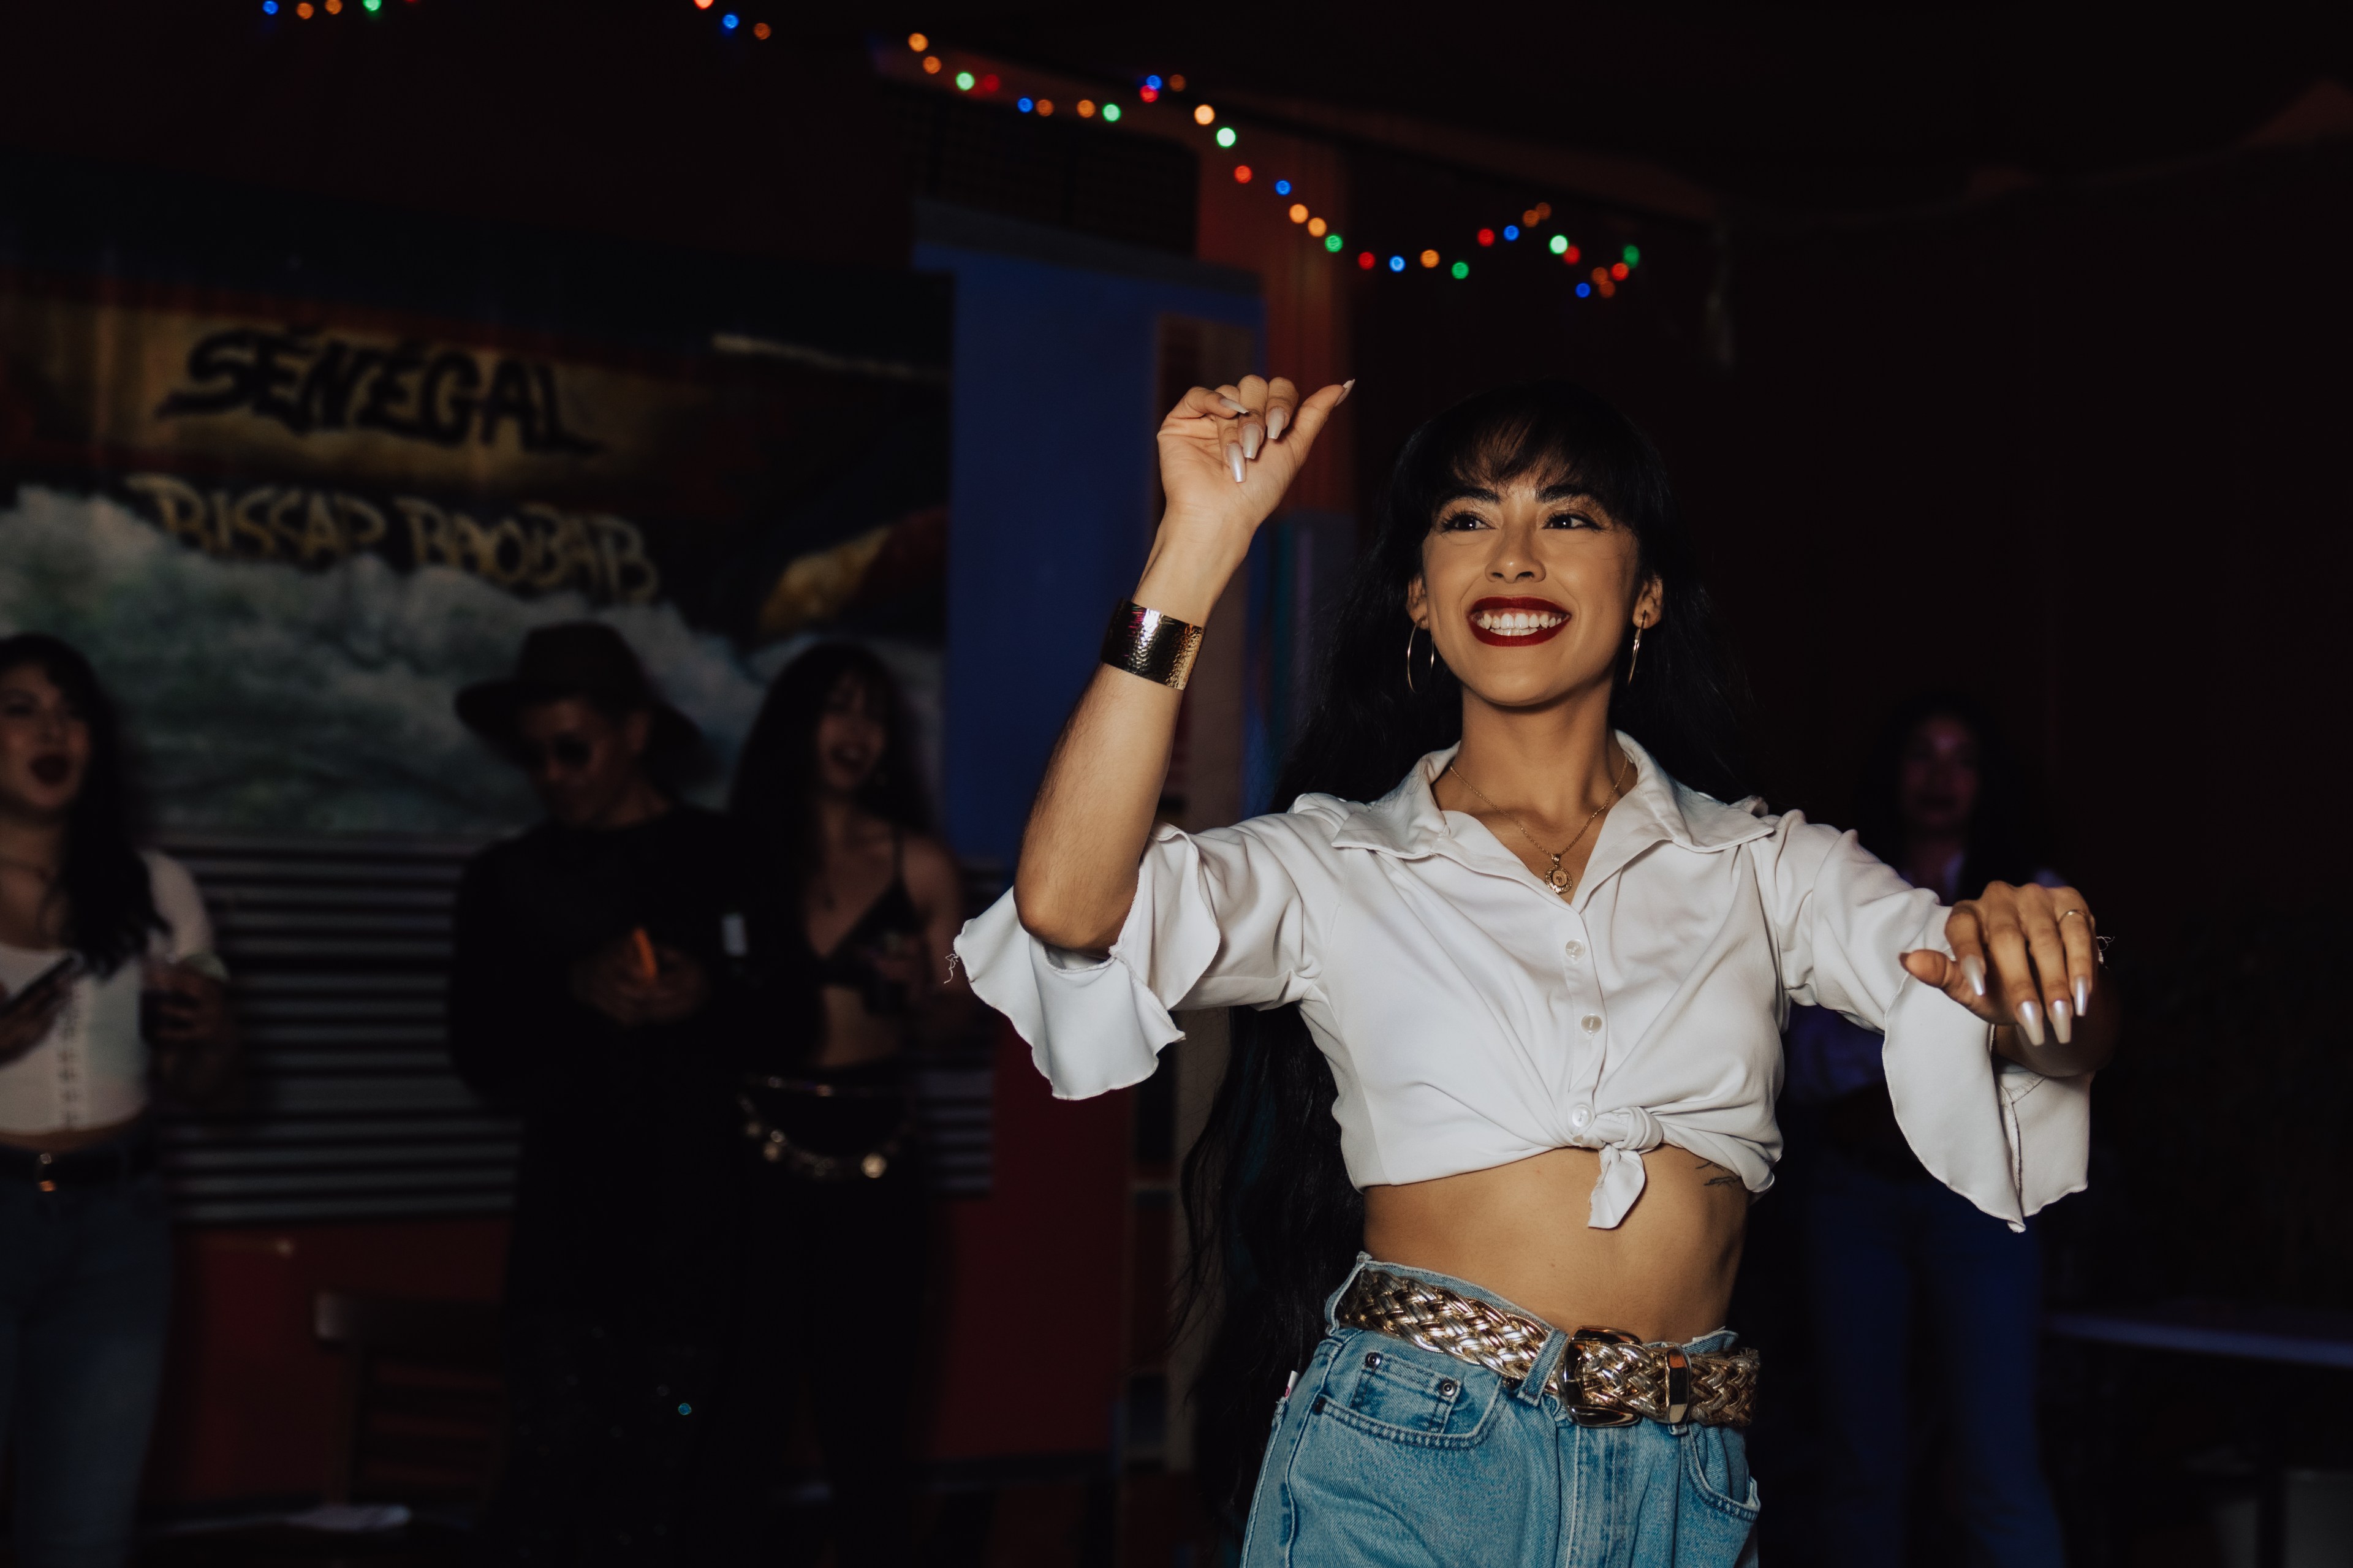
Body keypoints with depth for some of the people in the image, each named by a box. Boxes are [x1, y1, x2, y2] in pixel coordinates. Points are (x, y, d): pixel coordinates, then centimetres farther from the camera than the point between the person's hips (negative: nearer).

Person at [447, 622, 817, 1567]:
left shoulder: (725, 860, 7)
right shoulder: (508, 880, 10)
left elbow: (796, 1019, 6)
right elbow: (484, 1062, 3)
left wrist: (711, 995, -13)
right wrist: (573, 991, -14)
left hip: (696, 1228, -1)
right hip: (565, 1229, 1)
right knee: (549, 1480, -6)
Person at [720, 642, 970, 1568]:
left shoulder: (919, 868, 5)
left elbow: (947, 1029, 8)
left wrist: (920, 988, -11)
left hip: (874, 1161, 1)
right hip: (755, 1157, 0)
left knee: (866, 1415, 1)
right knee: (742, 1403, -4)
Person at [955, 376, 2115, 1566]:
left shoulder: (1761, 867, 8)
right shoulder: (1337, 864, 3)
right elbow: (1067, 907, -15)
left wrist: (2027, 951, -27)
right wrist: (1199, 542, -14)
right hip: (1401, 1468, -2)